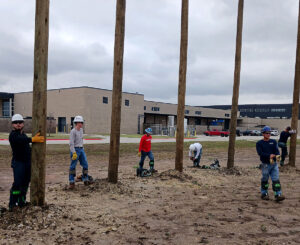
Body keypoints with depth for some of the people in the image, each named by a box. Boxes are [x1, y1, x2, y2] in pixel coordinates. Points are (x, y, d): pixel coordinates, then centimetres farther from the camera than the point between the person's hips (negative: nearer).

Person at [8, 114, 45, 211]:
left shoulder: (23, 134, 16)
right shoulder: (13, 135, -10)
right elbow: (21, 140, -32)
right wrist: (33, 139, -40)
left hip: (27, 162, 8)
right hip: (18, 162, -8)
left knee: (25, 183, 12)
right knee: (17, 183, -12)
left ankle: (21, 201, 23)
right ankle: (12, 204, -5)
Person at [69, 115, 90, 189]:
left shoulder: (81, 130, 10)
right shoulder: (73, 131, -15)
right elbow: (71, 143, -20)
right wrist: (74, 153, -26)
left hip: (81, 150, 7)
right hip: (75, 150, -7)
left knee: (85, 165, 5)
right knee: (73, 166, -2)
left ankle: (85, 180, 15)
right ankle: (72, 183, 6)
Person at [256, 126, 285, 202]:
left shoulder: (273, 142, 11)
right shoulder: (259, 143, 0)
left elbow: (277, 150, -1)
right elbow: (260, 153, -13)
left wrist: (277, 156, -23)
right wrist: (269, 156, -25)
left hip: (274, 164, 3)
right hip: (265, 164, -3)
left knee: (276, 180, -2)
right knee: (265, 180, 5)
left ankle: (278, 195, -4)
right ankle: (264, 194, 18)